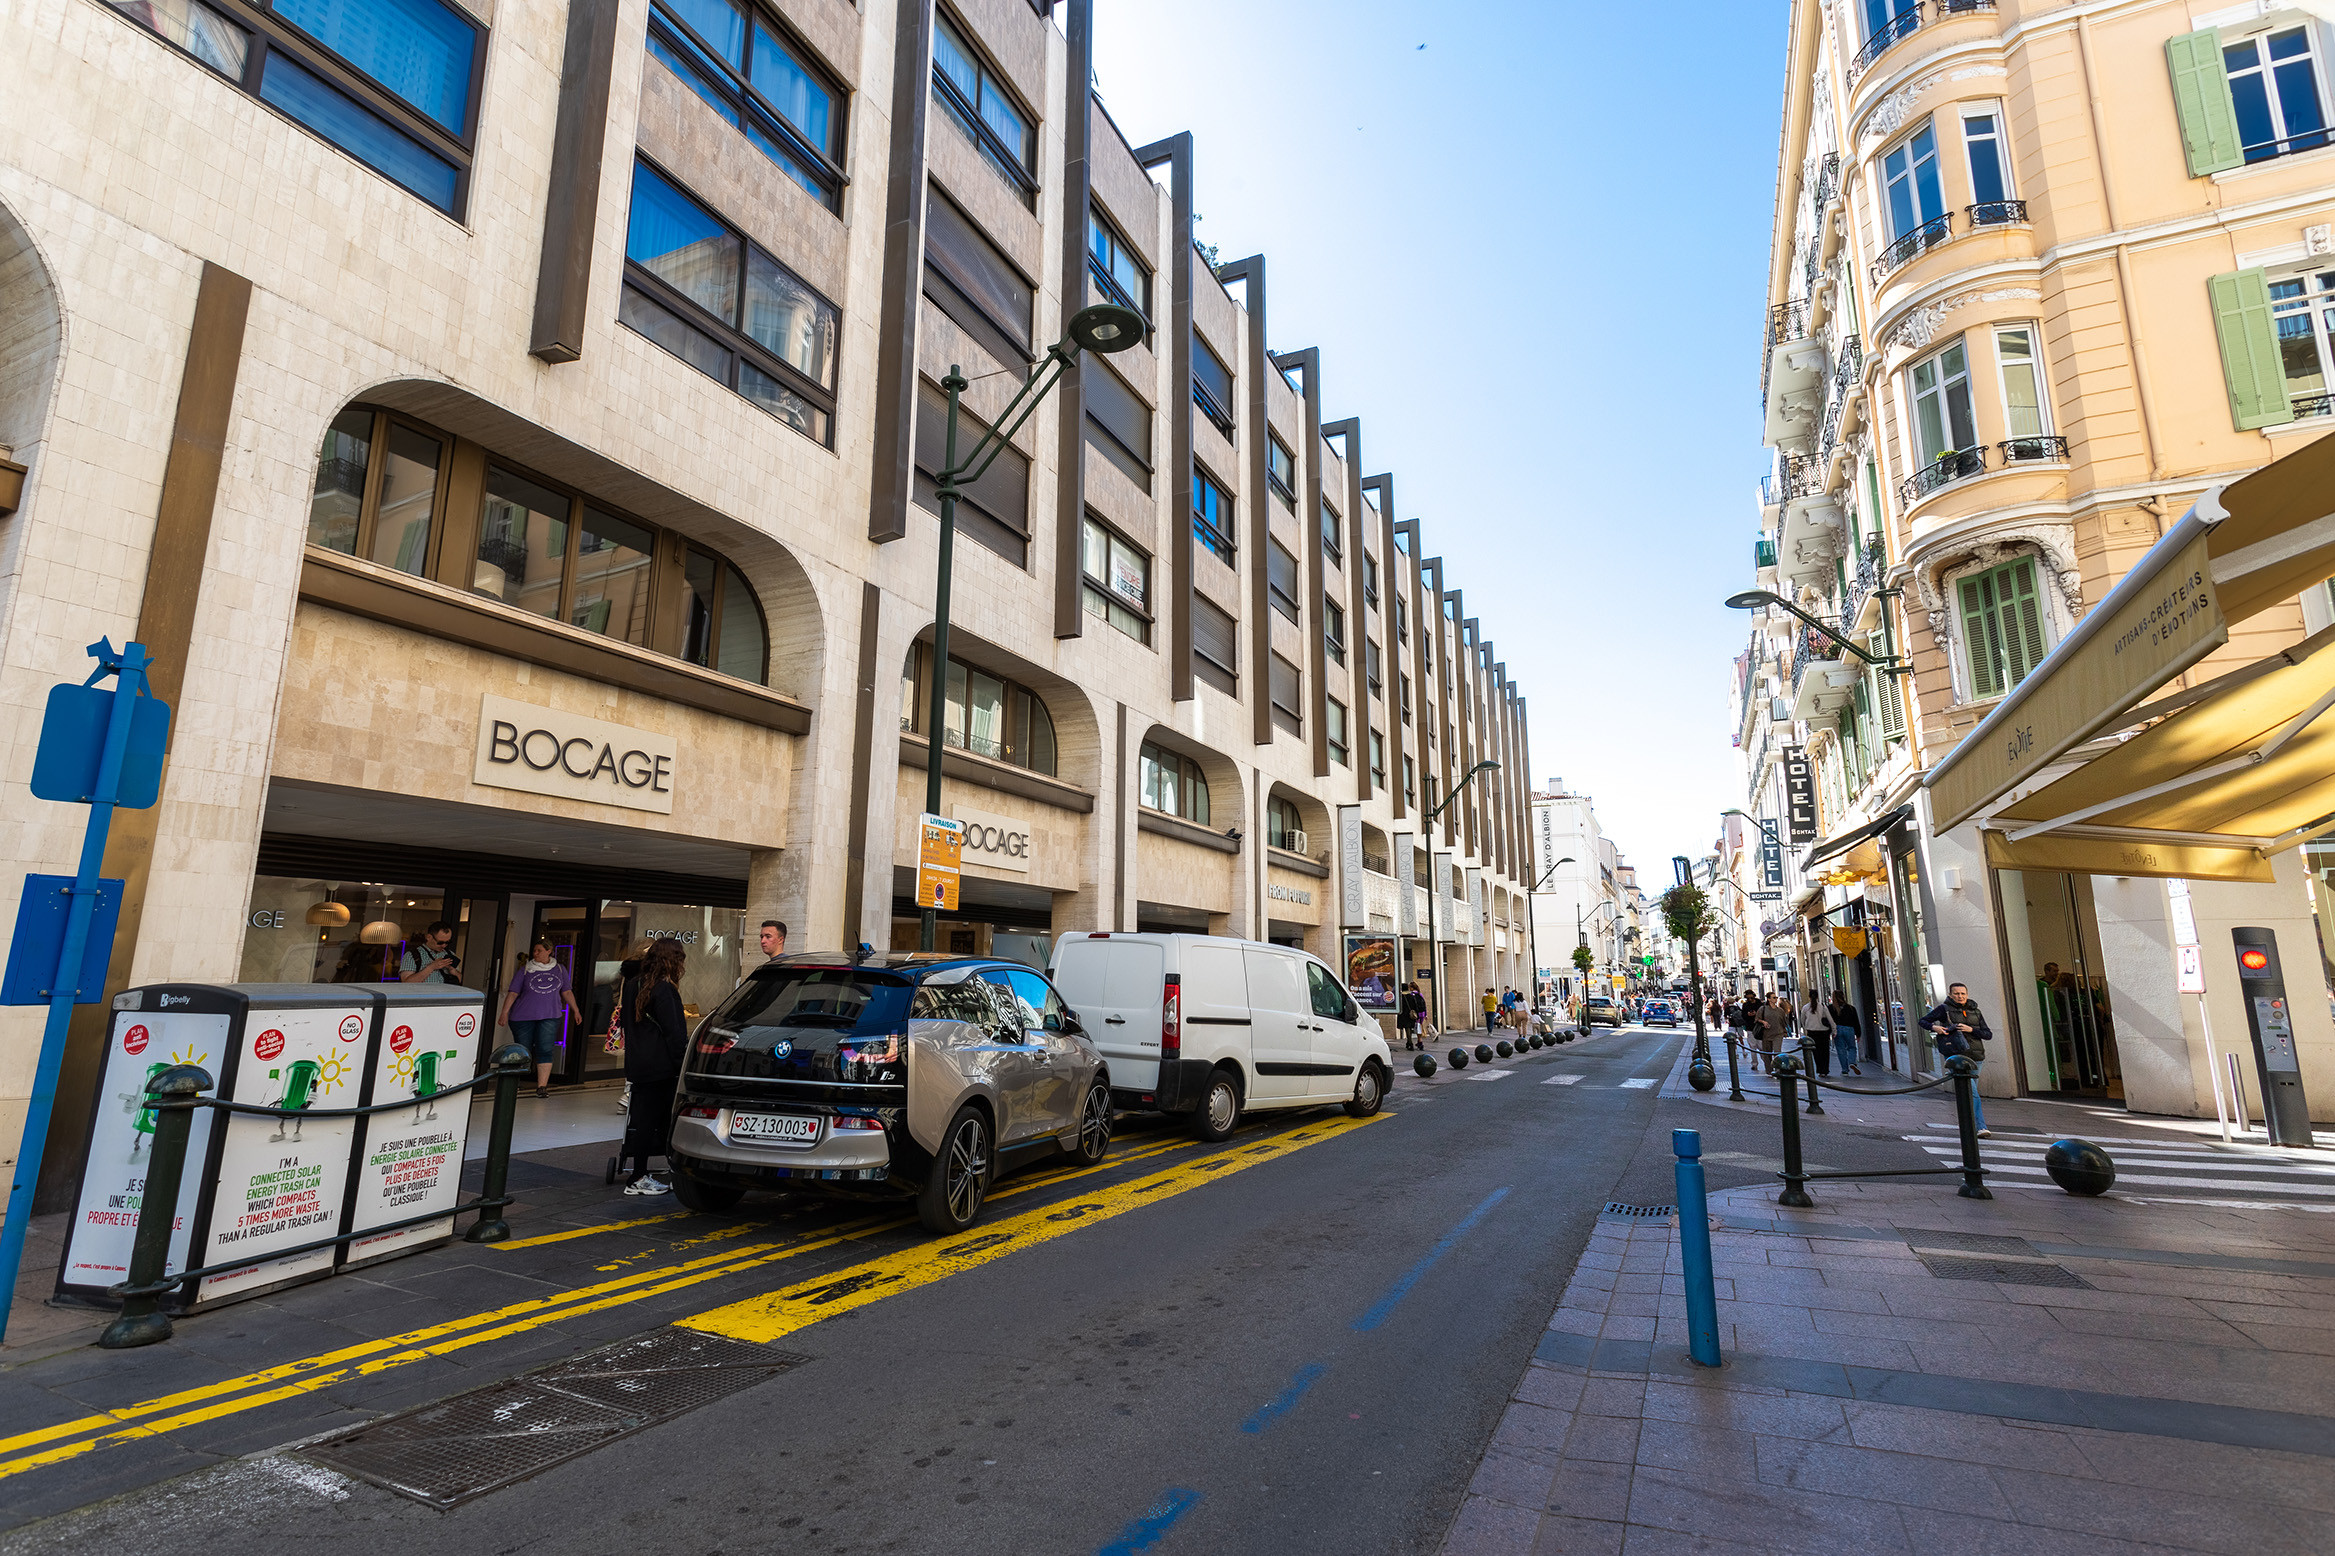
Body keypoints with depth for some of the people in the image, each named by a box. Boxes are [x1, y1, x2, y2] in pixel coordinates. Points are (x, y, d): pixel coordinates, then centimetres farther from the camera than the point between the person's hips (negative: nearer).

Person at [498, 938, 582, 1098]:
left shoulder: (559, 969, 11)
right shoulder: (525, 969, 4)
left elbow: (567, 991, 16)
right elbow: (513, 993, 1)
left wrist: (575, 1010, 13)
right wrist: (504, 1013, -8)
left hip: (549, 1017, 1)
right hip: (523, 1017, -1)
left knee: (545, 1050, -10)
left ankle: (542, 1086, -9)